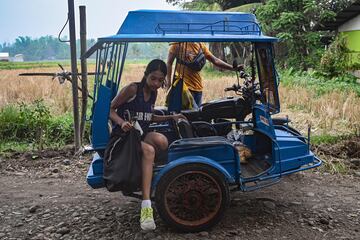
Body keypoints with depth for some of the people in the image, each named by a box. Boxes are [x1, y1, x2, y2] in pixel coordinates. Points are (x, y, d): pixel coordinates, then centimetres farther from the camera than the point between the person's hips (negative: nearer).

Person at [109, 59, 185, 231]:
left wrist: (171, 117, 15)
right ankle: (146, 207, -41)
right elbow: (110, 109, -7)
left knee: (161, 141, -29)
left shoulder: (153, 94, 10)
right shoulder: (132, 89, -10)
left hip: (142, 135, 6)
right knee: (149, 150, -36)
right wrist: (122, 122, -25)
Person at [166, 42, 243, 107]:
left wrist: (233, 68, 2)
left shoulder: (201, 45, 12)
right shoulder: (177, 44, -1)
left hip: (198, 87, 6)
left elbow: (215, 60, 11)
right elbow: (169, 63, 1)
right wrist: (168, 82, -9)